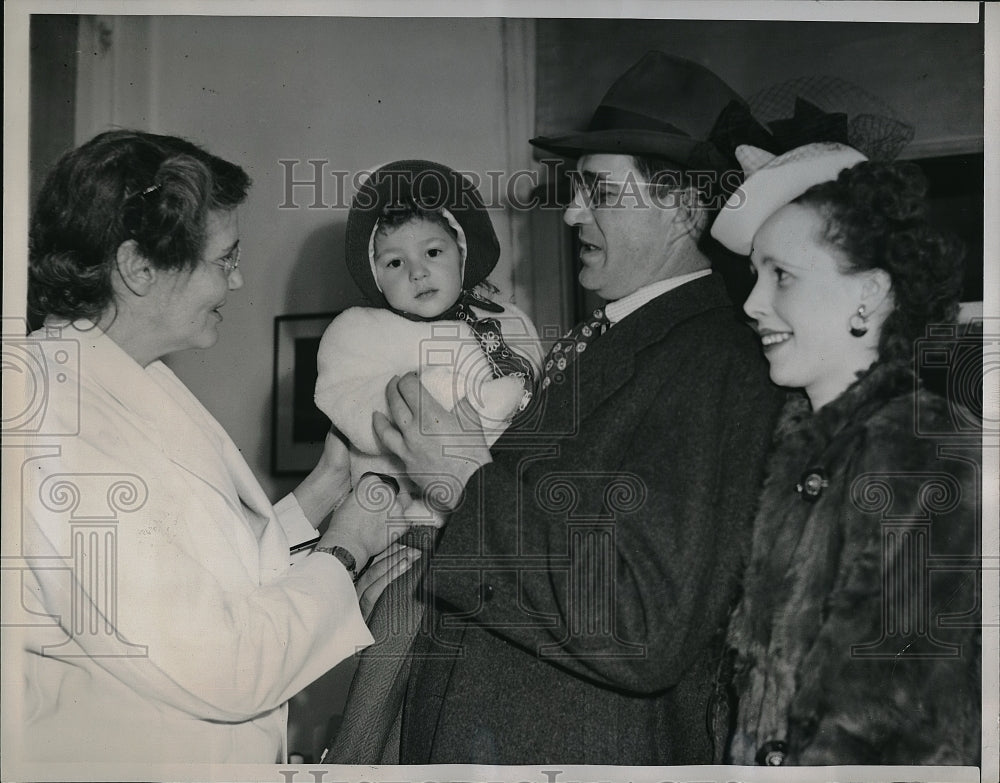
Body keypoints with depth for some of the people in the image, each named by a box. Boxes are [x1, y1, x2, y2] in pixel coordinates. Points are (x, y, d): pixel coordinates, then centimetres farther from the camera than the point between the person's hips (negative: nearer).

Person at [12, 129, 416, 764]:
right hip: (117, 755, -9)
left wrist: (324, 489, 3)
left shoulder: (134, 385, 5)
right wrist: (341, 553, -13)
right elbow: (222, 672, -25)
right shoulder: (58, 433, -25)